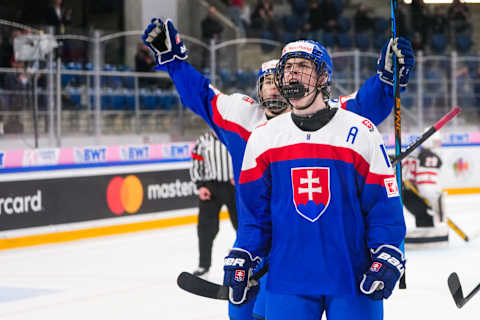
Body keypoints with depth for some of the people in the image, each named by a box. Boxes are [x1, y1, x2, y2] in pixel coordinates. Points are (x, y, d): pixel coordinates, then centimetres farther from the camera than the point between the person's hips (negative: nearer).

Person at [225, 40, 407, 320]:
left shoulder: (361, 133, 0)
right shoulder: (262, 139, 8)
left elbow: (385, 204, 0)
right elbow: (254, 210, 12)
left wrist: (387, 258, -7)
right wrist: (242, 260, 6)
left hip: (352, 278, -2)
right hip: (287, 281, 2)